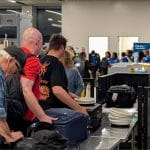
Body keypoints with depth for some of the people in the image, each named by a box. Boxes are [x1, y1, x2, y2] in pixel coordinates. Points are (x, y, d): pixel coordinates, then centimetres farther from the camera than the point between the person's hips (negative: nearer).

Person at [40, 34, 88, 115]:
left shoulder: (41, 62, 9)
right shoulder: (56, 64, -18)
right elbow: (57, 90, -32)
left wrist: (68, 94, 32)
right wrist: (78, 108, -31)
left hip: (43, 108, 9)